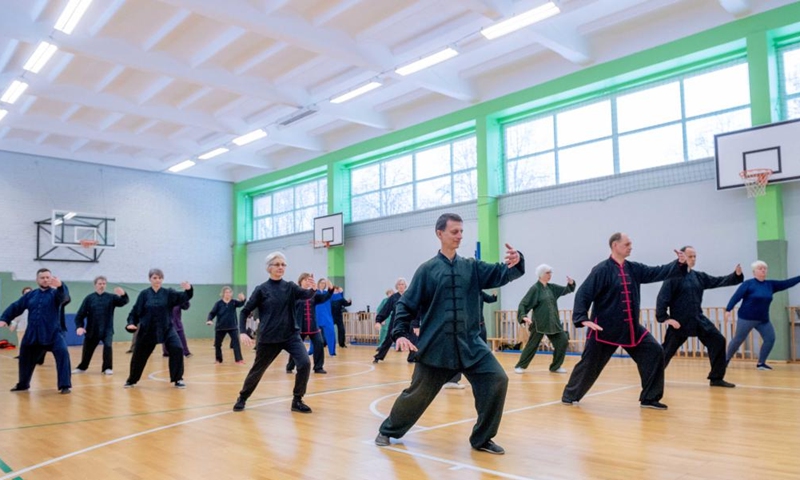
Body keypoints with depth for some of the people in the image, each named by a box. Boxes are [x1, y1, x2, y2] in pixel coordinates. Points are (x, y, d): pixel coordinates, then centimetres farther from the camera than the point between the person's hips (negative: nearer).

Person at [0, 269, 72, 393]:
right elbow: (15, 307, 14)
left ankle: (65, 385, -18)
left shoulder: (55, 293, -4)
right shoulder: (30, 295, 9)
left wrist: (60, 285, -51)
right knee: (25, 358, 19)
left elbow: (64, 296, -28)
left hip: (53, 334, -5)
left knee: (63, 353, -25)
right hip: (32, 335, 5)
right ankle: (23, 384, 45)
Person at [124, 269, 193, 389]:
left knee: (177, 349, -16)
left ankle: (178, 379, -2)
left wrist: (188, 290, -35)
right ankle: (132, 380, 35)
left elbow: (183, 297, -14)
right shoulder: (144, 294, -2)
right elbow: (136, 311, 2)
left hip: (167, 329, 0)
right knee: (139, 355, 10)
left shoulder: (168, 293, -2)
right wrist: (131, 323, -13)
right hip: (147, 330, 0)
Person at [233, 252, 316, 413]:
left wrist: (313, 288, -40)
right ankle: (242, 398, 38)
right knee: (258, 369, 12)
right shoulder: (262, 289, -5)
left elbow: (306, 294, -17)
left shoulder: (290, 287, 2)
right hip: (268, 338, -2)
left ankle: (297, 401, 1)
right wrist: (242, 332, -13)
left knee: (305, 363, -16)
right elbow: (245, 311, 0)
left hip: (291, 335, 2)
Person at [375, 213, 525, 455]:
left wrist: (516, 262, -26)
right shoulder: (427, 269, -2)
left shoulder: (472, 267, 7)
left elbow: (502, 273, -4)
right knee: (418, 392, 6)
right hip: (435, 345, -3)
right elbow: (406, 304, -2)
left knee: (497, 381, -10)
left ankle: (482, 439, 8)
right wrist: (400, 333, -14)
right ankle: (388, 430, 32)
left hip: (470, 344, 3)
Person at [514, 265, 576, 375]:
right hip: (539, 323, -6)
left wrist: (571, 284, -8)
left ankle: (555, 366, 15)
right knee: (532, 345, -3)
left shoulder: (552, 287, 9)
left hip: (553, 322, 7)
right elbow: (523, 304, -12)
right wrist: (523, 316, -27)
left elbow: (566, 290, 15)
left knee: (563, 342, 3)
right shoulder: (535, 289, -10)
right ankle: (520, 366, 12)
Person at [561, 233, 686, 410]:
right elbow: (583, 294, -17)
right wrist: (583, 318, -27)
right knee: (590, 363, 1)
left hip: (631, 327, 6)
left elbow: (658, 272, 6)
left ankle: (649, 398, 11)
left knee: (654, 352, -1)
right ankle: (570, 395, 21)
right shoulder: (602, 270, -14)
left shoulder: (634, 269, 7)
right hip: (604, 328, -6)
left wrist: (679, 264, -9)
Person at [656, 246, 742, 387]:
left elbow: (719, 281, 8)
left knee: (718, 341, -3)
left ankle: (716, 378, 7)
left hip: (698, 320, 7)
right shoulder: (674, 277, -13)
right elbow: (662, 298, -16)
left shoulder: (699, 276, 9)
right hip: (679, 322, -6)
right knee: (667, 350, 1)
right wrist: (664, 318, -19)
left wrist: (736, 275, -8)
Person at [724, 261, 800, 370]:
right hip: (746, 319, -6)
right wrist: (728, 310, -24)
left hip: (763, 320, 6)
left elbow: (787, 283, 6)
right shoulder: (748, 284, -11)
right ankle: (726, 359, 17)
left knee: (770, 339, -2)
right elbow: (736, 297, -16)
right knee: (738, 340, 0)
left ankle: (761, 363, 10)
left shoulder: (770, 285, 7)